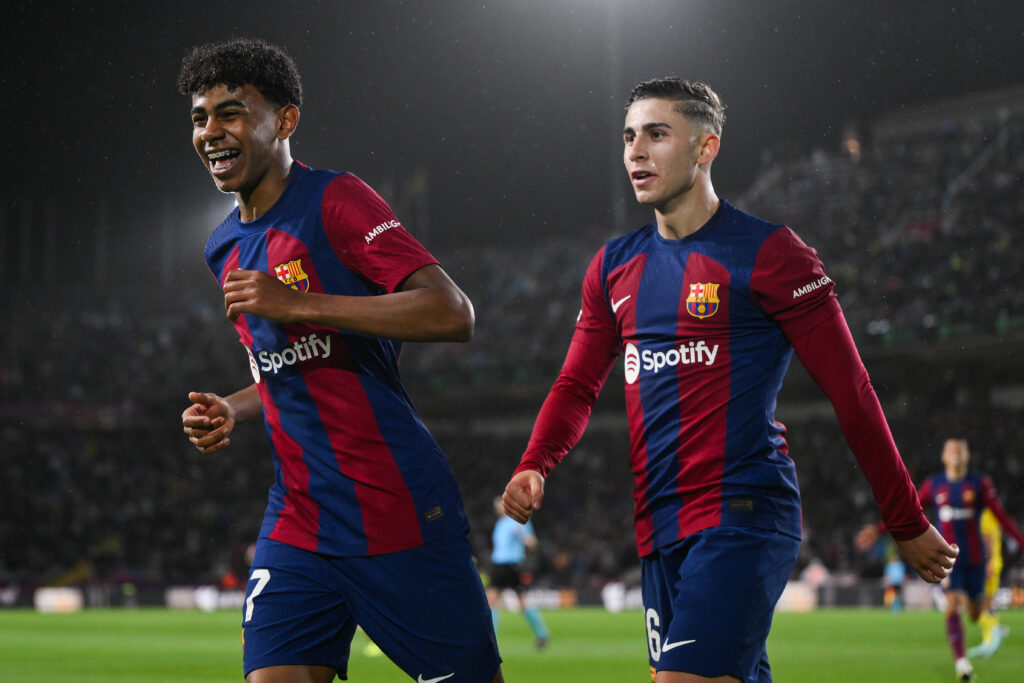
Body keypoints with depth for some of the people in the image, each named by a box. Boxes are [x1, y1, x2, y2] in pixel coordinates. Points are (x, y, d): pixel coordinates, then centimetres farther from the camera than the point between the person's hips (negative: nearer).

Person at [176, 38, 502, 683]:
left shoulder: (335, 201, -9)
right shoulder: (224, 250, 16)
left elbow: (452, 314, -21)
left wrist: (298, 303, -22)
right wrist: (230, 410, 7)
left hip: (402, 516, -6)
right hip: (299, 523, 7)